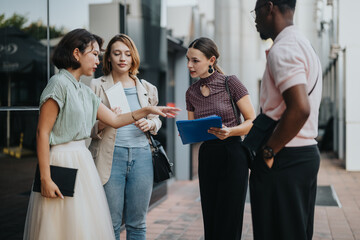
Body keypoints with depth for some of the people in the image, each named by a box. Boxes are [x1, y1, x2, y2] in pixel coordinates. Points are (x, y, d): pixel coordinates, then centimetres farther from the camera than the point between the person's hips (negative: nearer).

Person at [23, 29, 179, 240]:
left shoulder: (85, 91, 13)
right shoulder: (59, 84, -11)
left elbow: (114, 120, 18)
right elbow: (42, 133, -16)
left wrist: (147, 110, 9)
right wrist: (45, 178, -20)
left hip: (83, 160, 8)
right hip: (62, 161, -8)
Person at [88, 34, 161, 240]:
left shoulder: (146, 88, 12)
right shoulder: (97, 86, 3)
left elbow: (156, 119, 20)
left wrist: (149, 124, -2)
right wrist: (103, 124, -18)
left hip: (141, 155, 3)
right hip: (111, 156, -2)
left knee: (137, 223, 9)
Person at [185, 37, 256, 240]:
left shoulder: (230, 83, -8)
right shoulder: (191, 92, 8)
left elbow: (252, 122, -6)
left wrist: (229, 131, -23)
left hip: (233, 156, -5)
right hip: (206, 156, 5)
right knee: (210, 223, 9)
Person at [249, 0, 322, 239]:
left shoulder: (282, 49, -15)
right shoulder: (305, 46, 17)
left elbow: (299, 109, -28)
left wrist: (268, 151, -17)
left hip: (284, 159, -10)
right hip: (309, 153, 10)